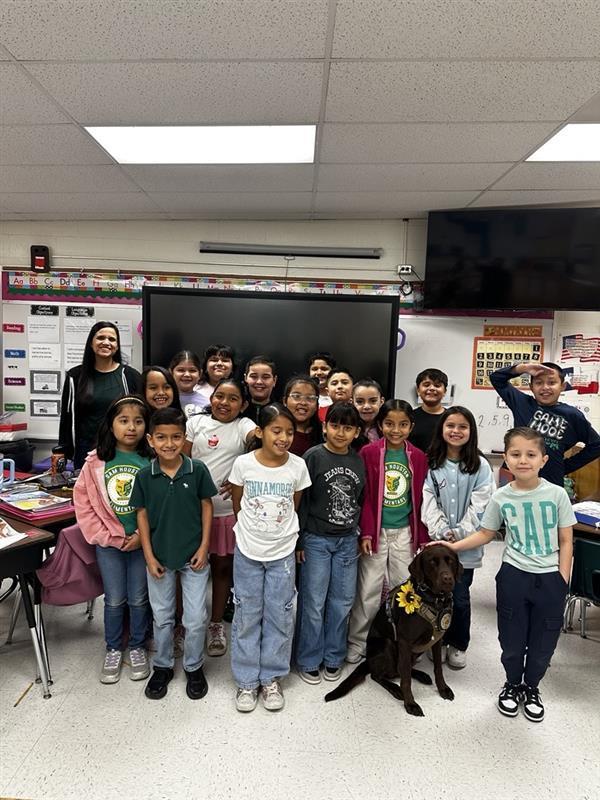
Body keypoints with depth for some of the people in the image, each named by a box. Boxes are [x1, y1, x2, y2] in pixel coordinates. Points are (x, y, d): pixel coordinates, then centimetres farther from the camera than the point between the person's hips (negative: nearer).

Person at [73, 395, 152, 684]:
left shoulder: (153, 461, -10)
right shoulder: (97, 461, -8)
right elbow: (82, 501, -6)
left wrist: (142, 536, -14)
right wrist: (111, 537, -10)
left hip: (142, 541, 0)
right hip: (108, 542, 1)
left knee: (139, 599, 14)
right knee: (114, 599, 14)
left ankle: (137, 648, 35)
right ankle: (113, 649, 35)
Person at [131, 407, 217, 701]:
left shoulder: (198, 470, -12)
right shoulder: (144, 476, -9)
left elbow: (206, 507, -4)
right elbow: (142, 515, -2)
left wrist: (204, 546, -7)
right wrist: (149, 556, -4)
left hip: (193, 555, -1)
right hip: (160, 556, 1)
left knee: (196, 619, 8)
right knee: (162, 617, 18)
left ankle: (194, 667, 32)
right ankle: (162, 666, 39)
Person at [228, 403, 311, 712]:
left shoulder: (298, 466, -9)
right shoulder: (243, 463, -12)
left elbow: (295, 507, 5)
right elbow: (237, 505, 3)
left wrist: (282, 533, 9)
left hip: (282, 553, 1)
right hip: (247, 551, 0)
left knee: (279, 616, 10)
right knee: (247, 616, 11)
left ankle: (272, 678, 30)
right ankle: (246, 680, 28)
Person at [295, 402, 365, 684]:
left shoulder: (358, 461, 3)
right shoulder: (313, 456, -10)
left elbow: (361, 500, 11)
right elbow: (301, 501, -9)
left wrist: (362, 534, 10)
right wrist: (299, 541, -9)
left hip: (347, 540, 4)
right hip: (316, 540, -4)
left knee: (342, 601, 12)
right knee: (313, 602, 6)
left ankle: (333, 657, 30)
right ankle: (309, 661, 24)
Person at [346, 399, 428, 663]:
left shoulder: (418, 457, 1)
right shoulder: (369, 453, -8)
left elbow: (420, 500, 5)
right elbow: (363, 497, -8)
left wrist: (423, 537, 5)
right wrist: (365, 532, -12)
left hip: (405, 532, 3)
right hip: (376, 532, -3)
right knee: (368, 590, 6)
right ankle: (356, 642, 23)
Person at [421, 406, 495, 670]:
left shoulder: (480, 466, -3)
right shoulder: (430, 464, -1)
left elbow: (479, 506, -8)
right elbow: (428, 503, -5)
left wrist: (459, 534, -15)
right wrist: (442, 532, -15)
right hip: (436, 542, 1)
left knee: (460, 597, 7)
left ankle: (458, 645, 30)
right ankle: (438, 641, 32)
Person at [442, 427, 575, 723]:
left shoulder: (557, 494, -11)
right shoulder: (501, 497, -7)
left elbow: (566, 541, -2)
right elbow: (485, 534, 6)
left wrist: (562, 582, -4)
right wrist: (452, 546, -2)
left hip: (550, 578, 0)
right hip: (514, 576, 0)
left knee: (543, 642, 12)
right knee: (512, 640, 11)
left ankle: (531, 688, 39)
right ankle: (512, 685, 39)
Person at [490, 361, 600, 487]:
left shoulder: (572, 415, -1)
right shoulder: (522, 403, 1)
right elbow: (496, 378, 3)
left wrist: (567, 465, 5)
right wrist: (523, 367, -10)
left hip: (551, 483, 0)